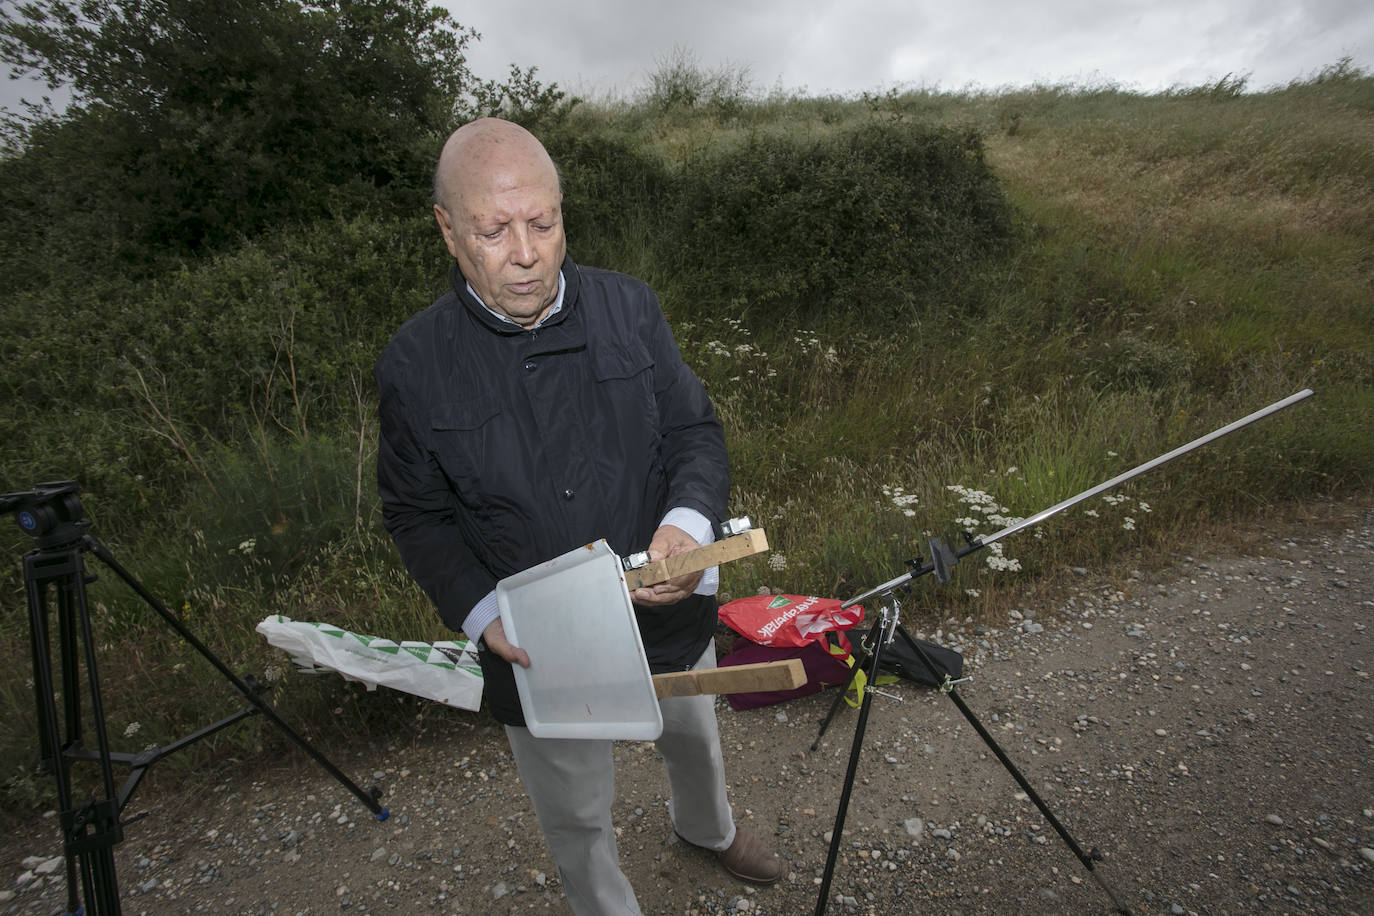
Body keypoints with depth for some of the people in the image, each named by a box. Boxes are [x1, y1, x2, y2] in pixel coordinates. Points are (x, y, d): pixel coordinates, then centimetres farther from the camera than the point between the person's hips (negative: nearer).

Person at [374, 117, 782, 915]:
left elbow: (696, 431, -7)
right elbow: (417, 514, -6)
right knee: (578, 818, 22)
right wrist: (480, 612, -21)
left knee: (692, 736, 33)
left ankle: (707, 826, 70)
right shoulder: (415, 364, -14)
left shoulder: (630, 308, -11)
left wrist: (689, 521, -28)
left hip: (669, 612, 3)